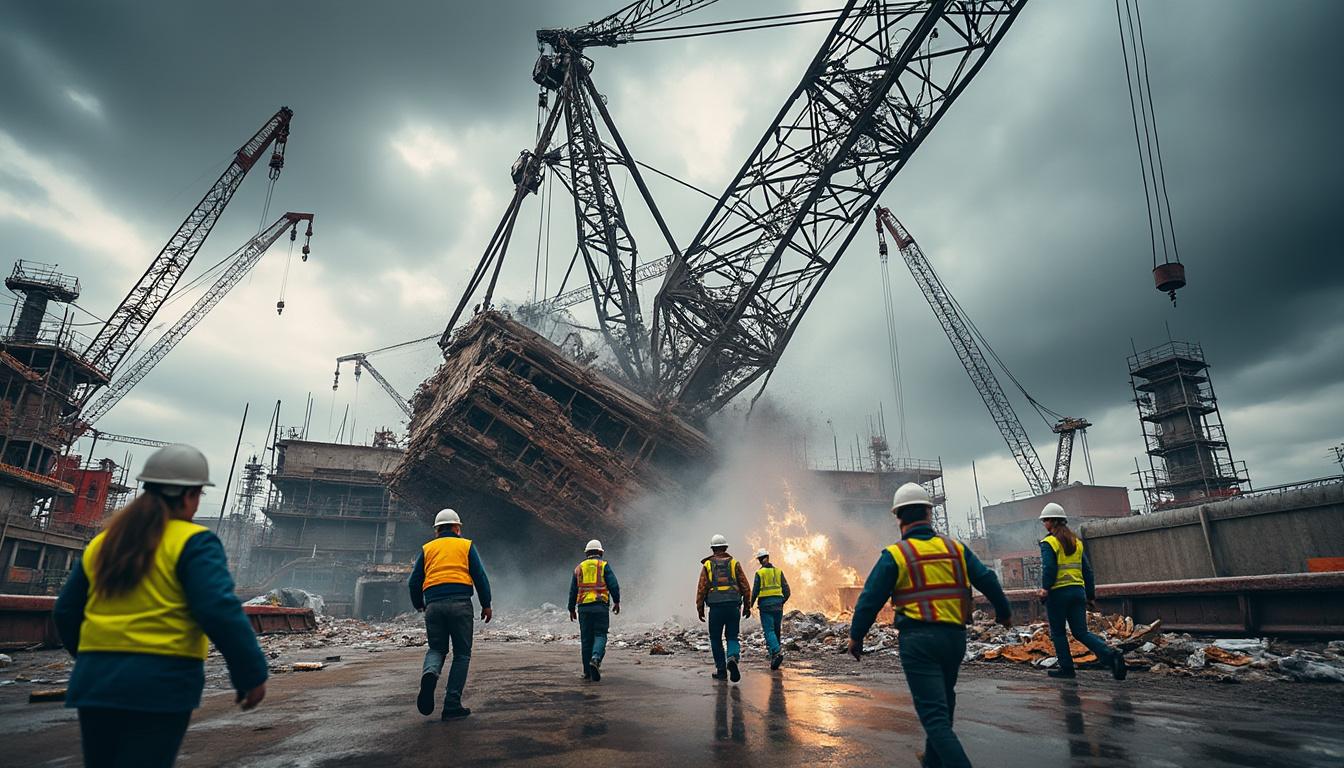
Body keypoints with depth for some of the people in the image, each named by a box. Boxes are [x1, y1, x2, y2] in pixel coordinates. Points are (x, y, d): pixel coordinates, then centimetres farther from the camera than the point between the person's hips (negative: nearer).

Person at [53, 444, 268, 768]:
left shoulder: (101, 544, 11)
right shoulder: (193, 542, -10)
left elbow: (67, 612, 17)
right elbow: (220, 611, -19)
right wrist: (252, 673, -10)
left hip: (95, 682, 7)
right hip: (161, 683, -7)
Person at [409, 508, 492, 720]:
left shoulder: (427, 548, 18)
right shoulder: (466, 545, 12)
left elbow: (414, 581, 16)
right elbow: (480, 576, 4)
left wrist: (419, 605, 31)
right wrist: (486, 604, 9)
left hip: (433, 605, 3)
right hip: (460, 603, -2)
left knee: (436, 648, 17)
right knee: (462, 654, 7)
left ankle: (429, 673, -16)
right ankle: (452, 705, 1)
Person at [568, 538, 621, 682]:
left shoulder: (579, 568, 14)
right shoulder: (604, 565, 4)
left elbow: (573, 591, 15)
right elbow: (613, 585, -5)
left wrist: (572, 609, 21)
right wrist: (616, 602, 3)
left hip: (583, 607, 3)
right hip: (600, 606, -3)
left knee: (586, 639, 8)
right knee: (600, 635, 0)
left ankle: (588, 672, 10)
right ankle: (596, 659, -26)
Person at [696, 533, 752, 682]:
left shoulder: (707, 565, 5)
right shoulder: (734, 563, 7)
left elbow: (701, 588, 0)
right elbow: (745, 586, 5)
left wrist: (700, 608, 6)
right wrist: (747, 606, 12)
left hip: (716, 607, -1)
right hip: (733, 605, 1)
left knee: (716, 639, 12)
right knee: (732, 637, 10)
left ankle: (721, 670, 12)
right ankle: (732, 658, -18)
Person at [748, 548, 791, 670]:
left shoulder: (759, 573, -4)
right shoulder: (778, 571, 6)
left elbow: (755, 591, -6)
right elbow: (786, 590, 5)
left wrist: (751, 603, 9)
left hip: (765, 604, -4)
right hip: (777, 604, 4)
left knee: (769, 631, -5)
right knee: (776, 631, 13)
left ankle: (777, 651, -26)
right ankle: (774, 658, 16)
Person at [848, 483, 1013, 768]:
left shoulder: (894, 555, -7)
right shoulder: (955, 549, 5)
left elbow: (870, 599, -6)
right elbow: (987, 581, 12)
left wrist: (856, 636, 6)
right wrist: (1004, 612, 30)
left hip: (918, 640, -5)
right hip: (955, 637, 6)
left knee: (933, 713, -3)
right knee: (943, 703, 25)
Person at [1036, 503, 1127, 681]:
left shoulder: (1048, 543, -7)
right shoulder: (1076, 541, 14)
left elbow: (1049, 568, -20)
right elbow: (1087, 569, 15)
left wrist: (1045, 588, -21)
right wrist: (1090, 595, 19)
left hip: (1058, 592, -6)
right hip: (1078, 591, 6)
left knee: (1058, 633, 9)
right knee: (1081, 632, 9)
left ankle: (1066, 668, 12)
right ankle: (1111, 655, -10)